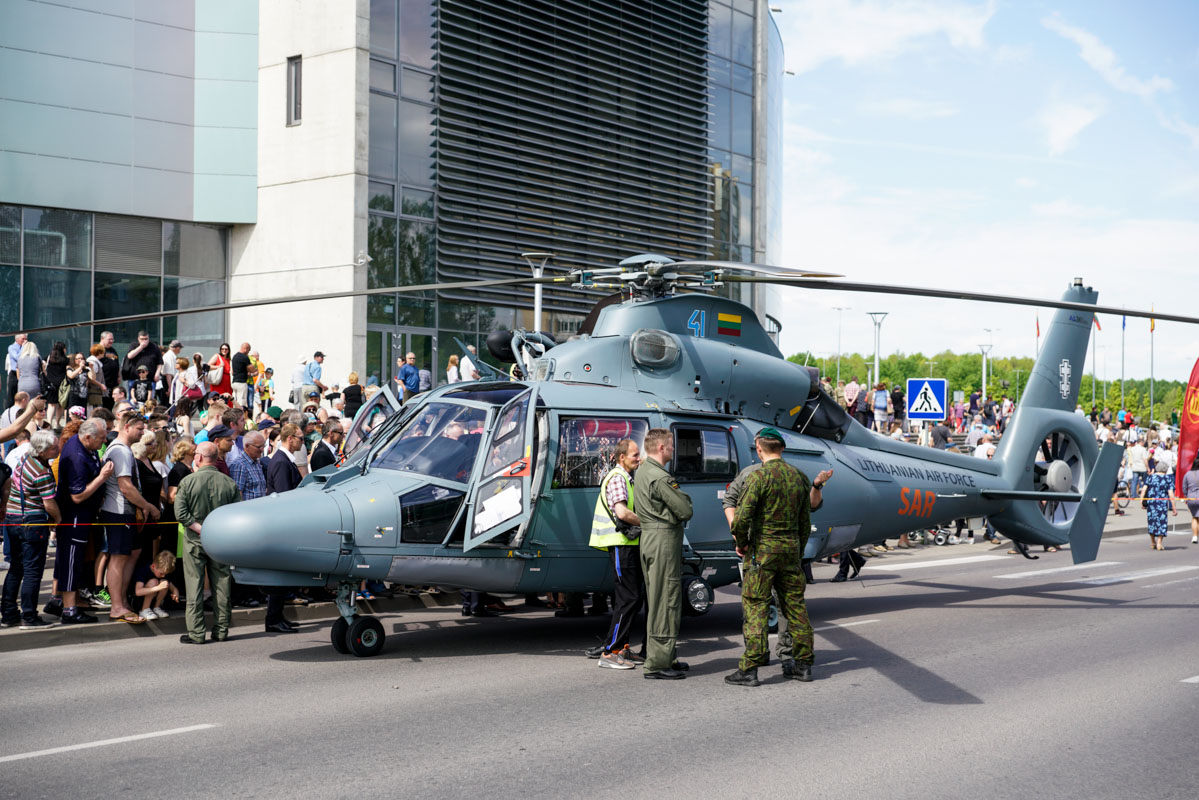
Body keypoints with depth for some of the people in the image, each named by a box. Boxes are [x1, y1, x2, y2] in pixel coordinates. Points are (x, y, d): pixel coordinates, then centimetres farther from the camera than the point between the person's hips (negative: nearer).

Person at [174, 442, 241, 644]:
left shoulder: (187, 481, -7)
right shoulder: (229, 483, 0)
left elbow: (181, 513, -13)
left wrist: (201, 529, -12)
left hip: (195, 542, -2)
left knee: (194, 586, 2)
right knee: (221, 585, 9)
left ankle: (196, 633, 3)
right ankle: (221, 630, 13)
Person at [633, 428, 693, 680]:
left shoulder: (641, 472, 15)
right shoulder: (660, 478, -17)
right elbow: (686, 510, -16)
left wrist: (679, 498, 6)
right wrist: (684, 496, 3)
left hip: (648, 537, 10)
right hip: (664, 539, -10)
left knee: (657, 600, 15)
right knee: (665, 601, -7)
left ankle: (665, 657, 23)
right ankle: (658, 663, -5)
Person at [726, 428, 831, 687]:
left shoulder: (759, 477, -12)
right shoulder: (799, 477, 8)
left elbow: (743, 517, -18)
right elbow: (805, 520, 14)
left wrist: (741, 543, -1)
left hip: (764, 548, -6)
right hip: (791, 547, 6)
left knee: (755, 607, -3)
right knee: (794, 604, 13)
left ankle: (749, 669, -5)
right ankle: (803, 663, 18)